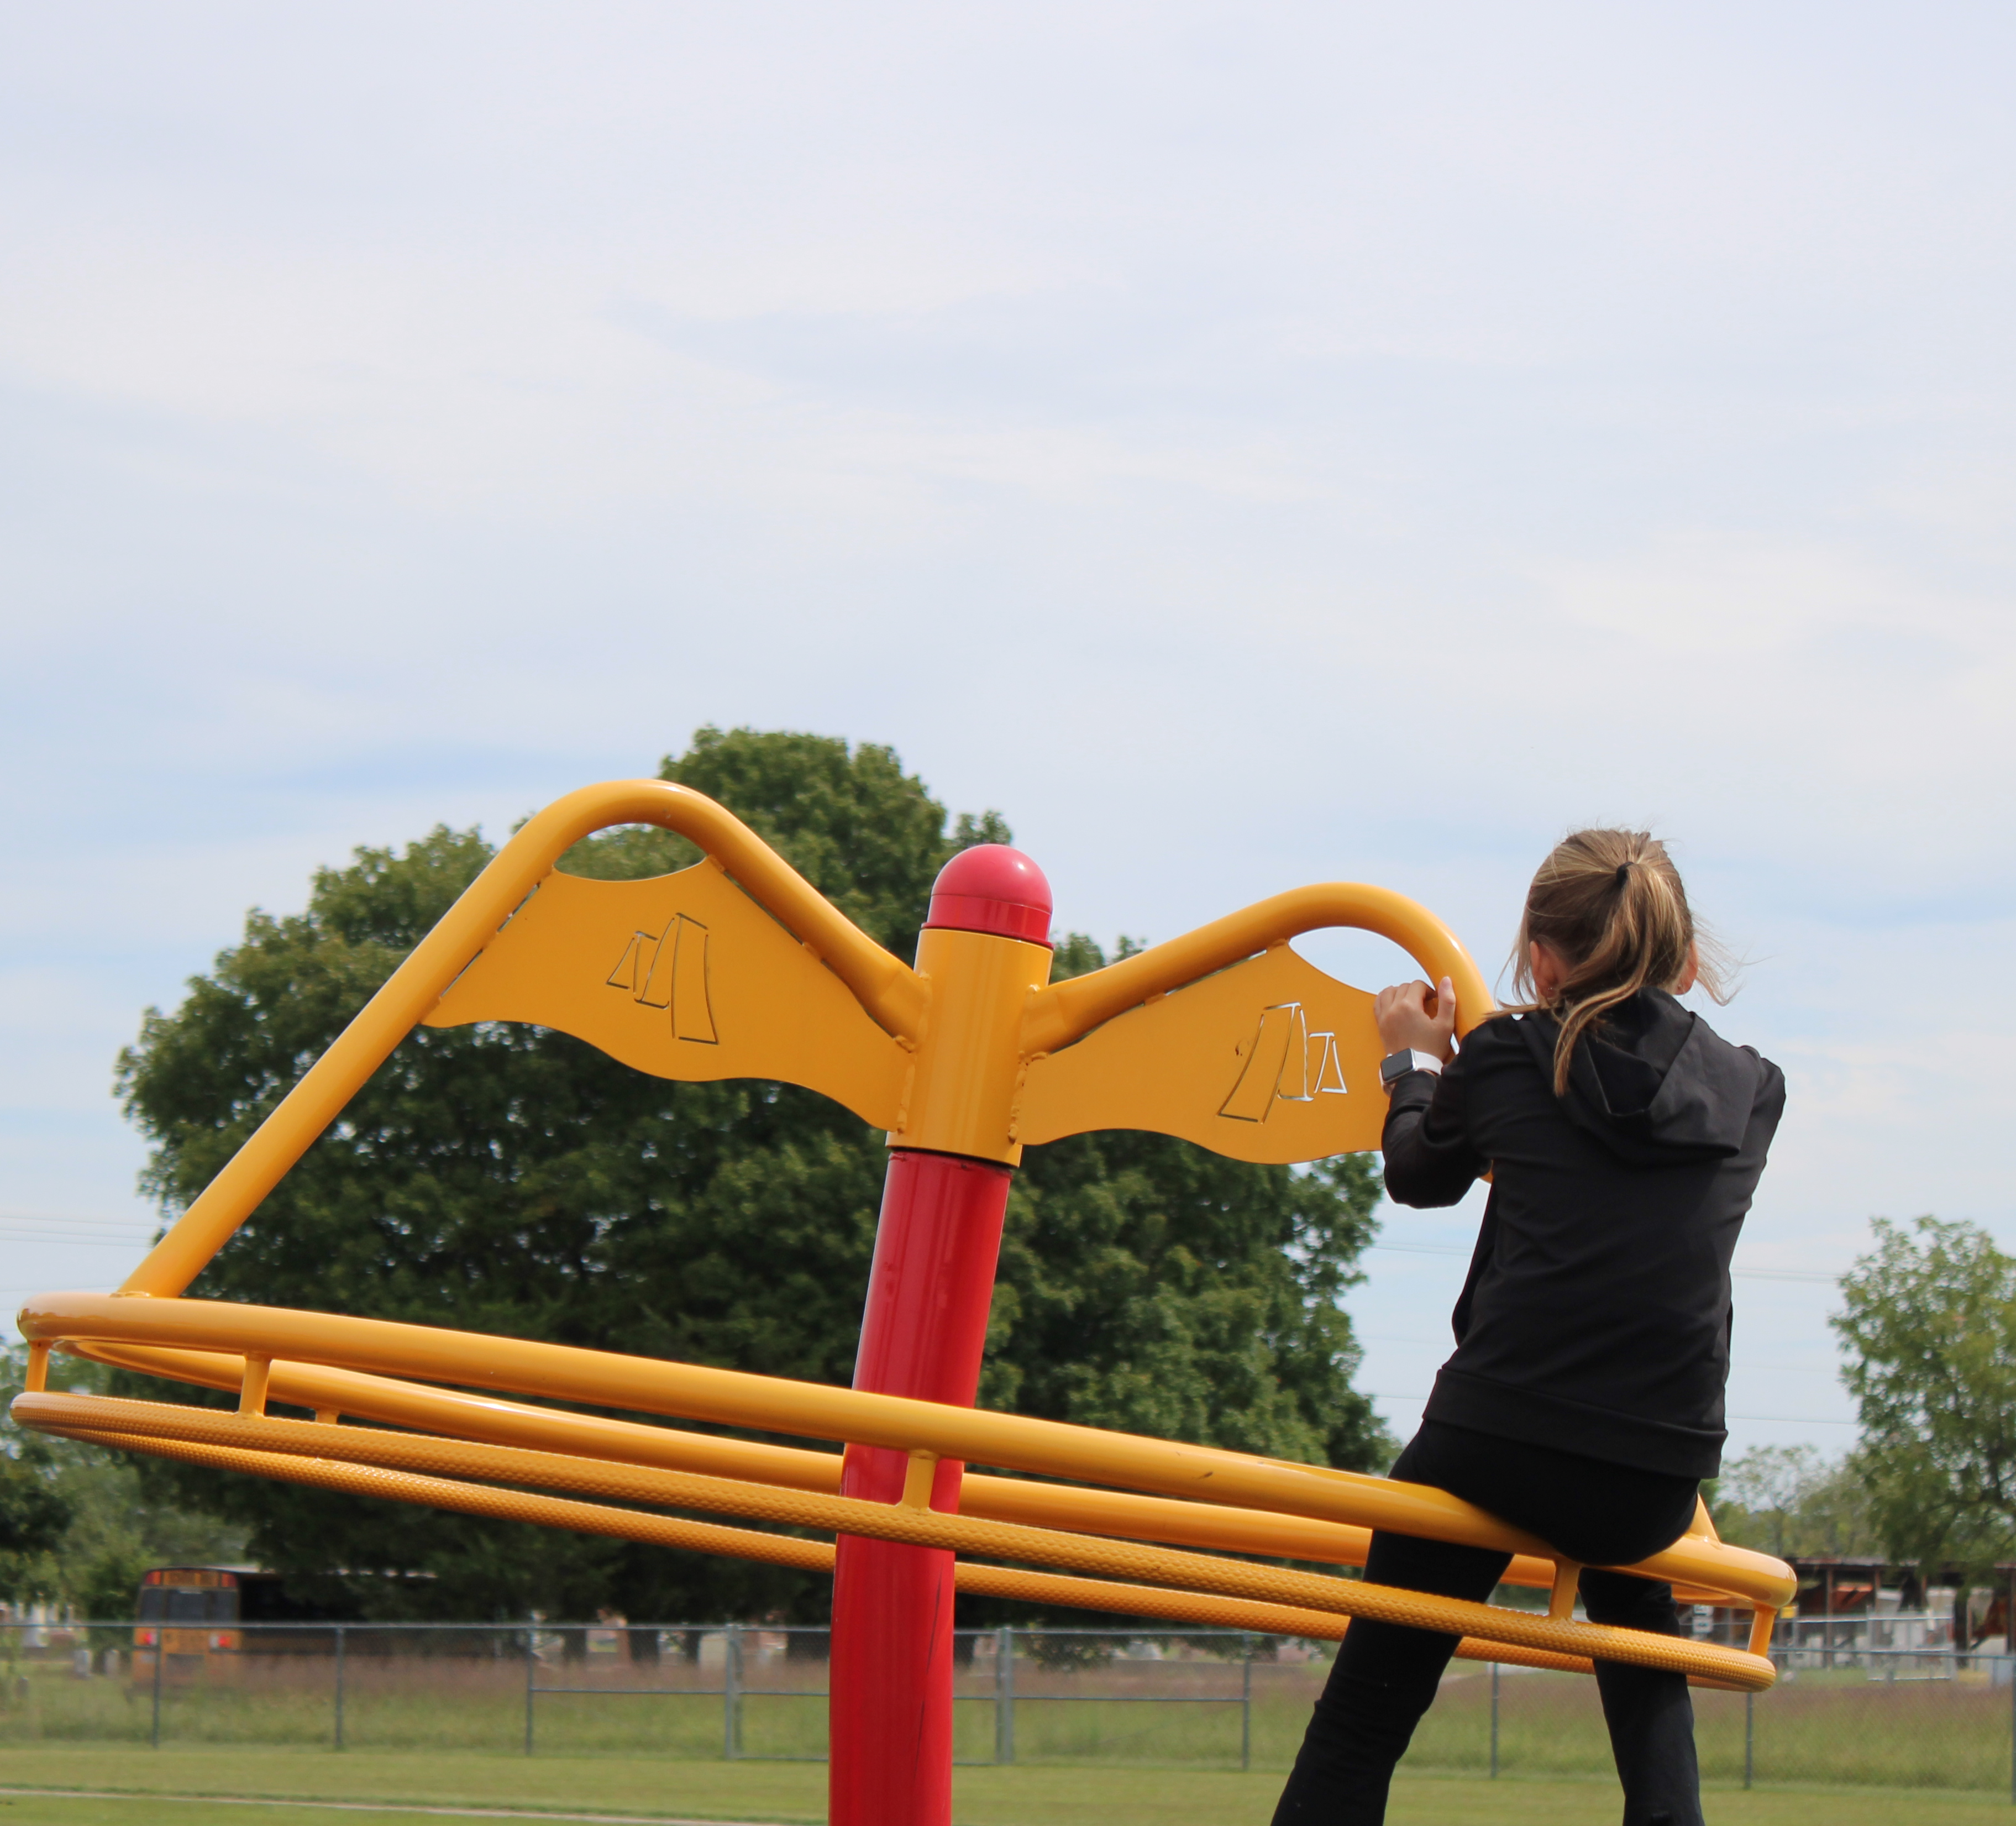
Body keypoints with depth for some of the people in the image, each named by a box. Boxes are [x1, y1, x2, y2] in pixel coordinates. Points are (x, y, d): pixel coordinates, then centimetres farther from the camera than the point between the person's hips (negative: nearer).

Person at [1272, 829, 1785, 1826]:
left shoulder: (1506, 1058, 3)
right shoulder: (1751, 1091, 9)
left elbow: (1418, 1173, 23)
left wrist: (1415, 1063, 43)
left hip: (1495, 1441, -3)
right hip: (1661, 1474, 3)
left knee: (1368, 1706, 7)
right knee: (1639, 1632, 34)